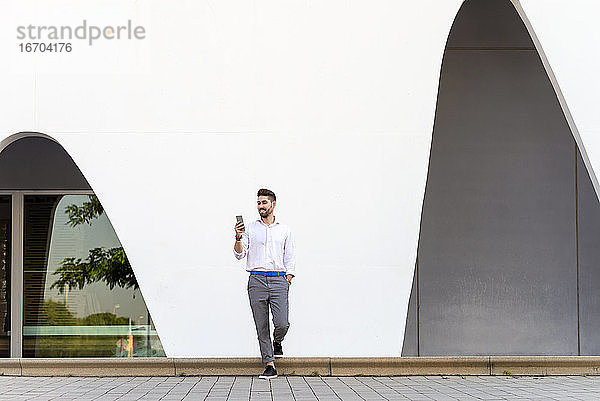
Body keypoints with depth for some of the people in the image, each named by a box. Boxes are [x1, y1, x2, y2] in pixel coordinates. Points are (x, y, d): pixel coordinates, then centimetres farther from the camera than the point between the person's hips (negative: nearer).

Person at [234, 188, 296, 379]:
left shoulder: (284, 229, 12)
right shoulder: (250, 228, 11)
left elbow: (290, 258, 13)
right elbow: (240, 254, 6)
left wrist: (288, 280, 2)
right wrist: (238, 238, -11)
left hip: (279, 279, -1)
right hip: (257, 280, 1)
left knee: (282, 323, -13)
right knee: (261, 326, -1)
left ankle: (277, 342, 21)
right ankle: (269, 365, 4)